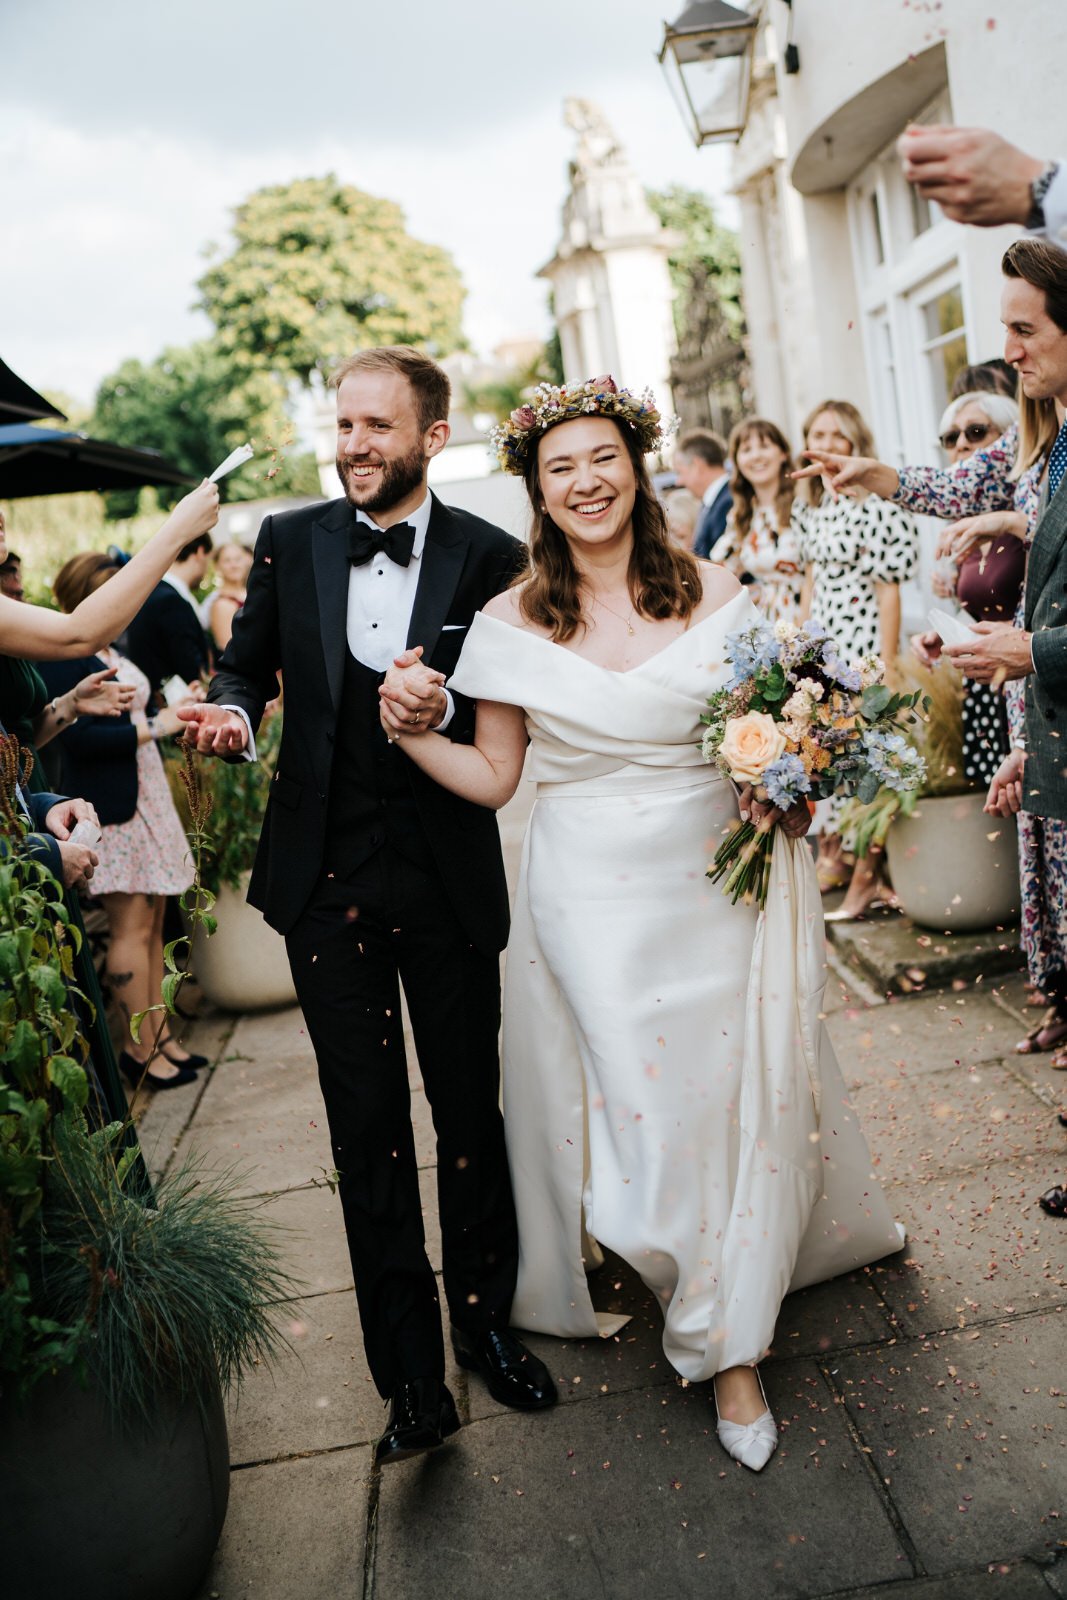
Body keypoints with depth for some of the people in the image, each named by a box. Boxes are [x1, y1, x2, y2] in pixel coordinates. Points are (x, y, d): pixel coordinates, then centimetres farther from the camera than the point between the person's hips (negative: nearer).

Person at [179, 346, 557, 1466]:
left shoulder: (488, 557, -3)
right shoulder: (288, 542, 4)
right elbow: (247, 662, 12)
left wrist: (445, 712, -20)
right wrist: (231, 713, -11)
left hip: (449, 880, -1)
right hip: (327, 880, 2)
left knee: (471, 1114, 12)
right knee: (368, 1133, 8)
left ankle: (485, 1323, 35)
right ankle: (411, 1377, 21)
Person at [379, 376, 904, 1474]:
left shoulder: (716, 596, 0)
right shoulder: (512, 623, -2)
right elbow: (492, 777, 1)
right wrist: (409, 731, -14)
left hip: (718, 883, 2)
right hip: (591, 899, -1)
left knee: (740, 1092, 8)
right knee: (627, 1098, 1)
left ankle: (730, 1348, 31)